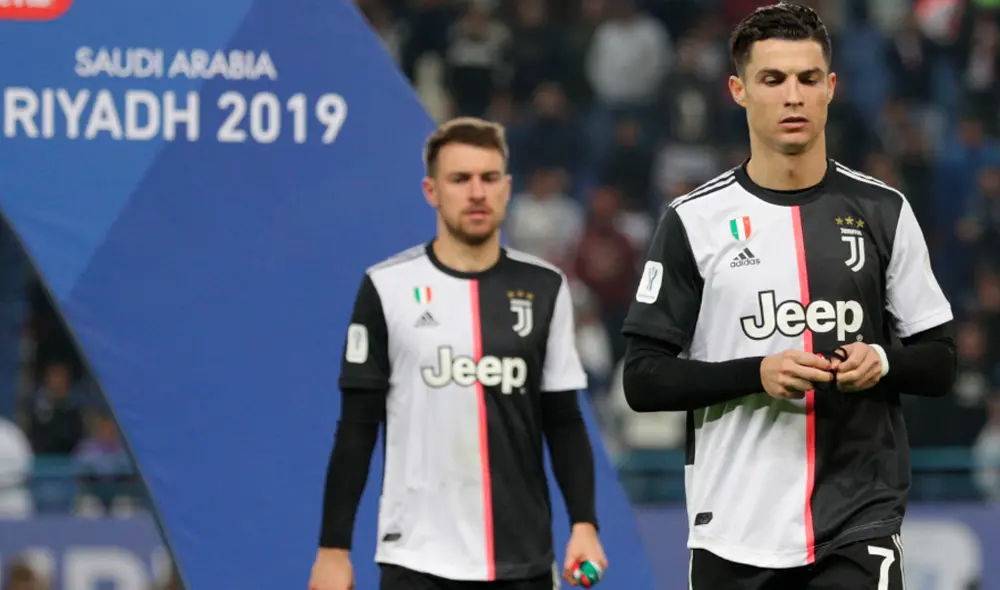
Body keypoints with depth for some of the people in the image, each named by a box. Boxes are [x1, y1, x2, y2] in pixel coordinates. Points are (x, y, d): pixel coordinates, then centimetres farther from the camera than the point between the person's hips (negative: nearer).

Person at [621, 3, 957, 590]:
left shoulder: (884, 212, 6)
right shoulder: (694, 221, 2)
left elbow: (939, 363, 10)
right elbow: (643, 380, -1)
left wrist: (882, 361, -13)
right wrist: (756, 374, -17)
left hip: (859, 532, 0)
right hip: (733, 535, 0)